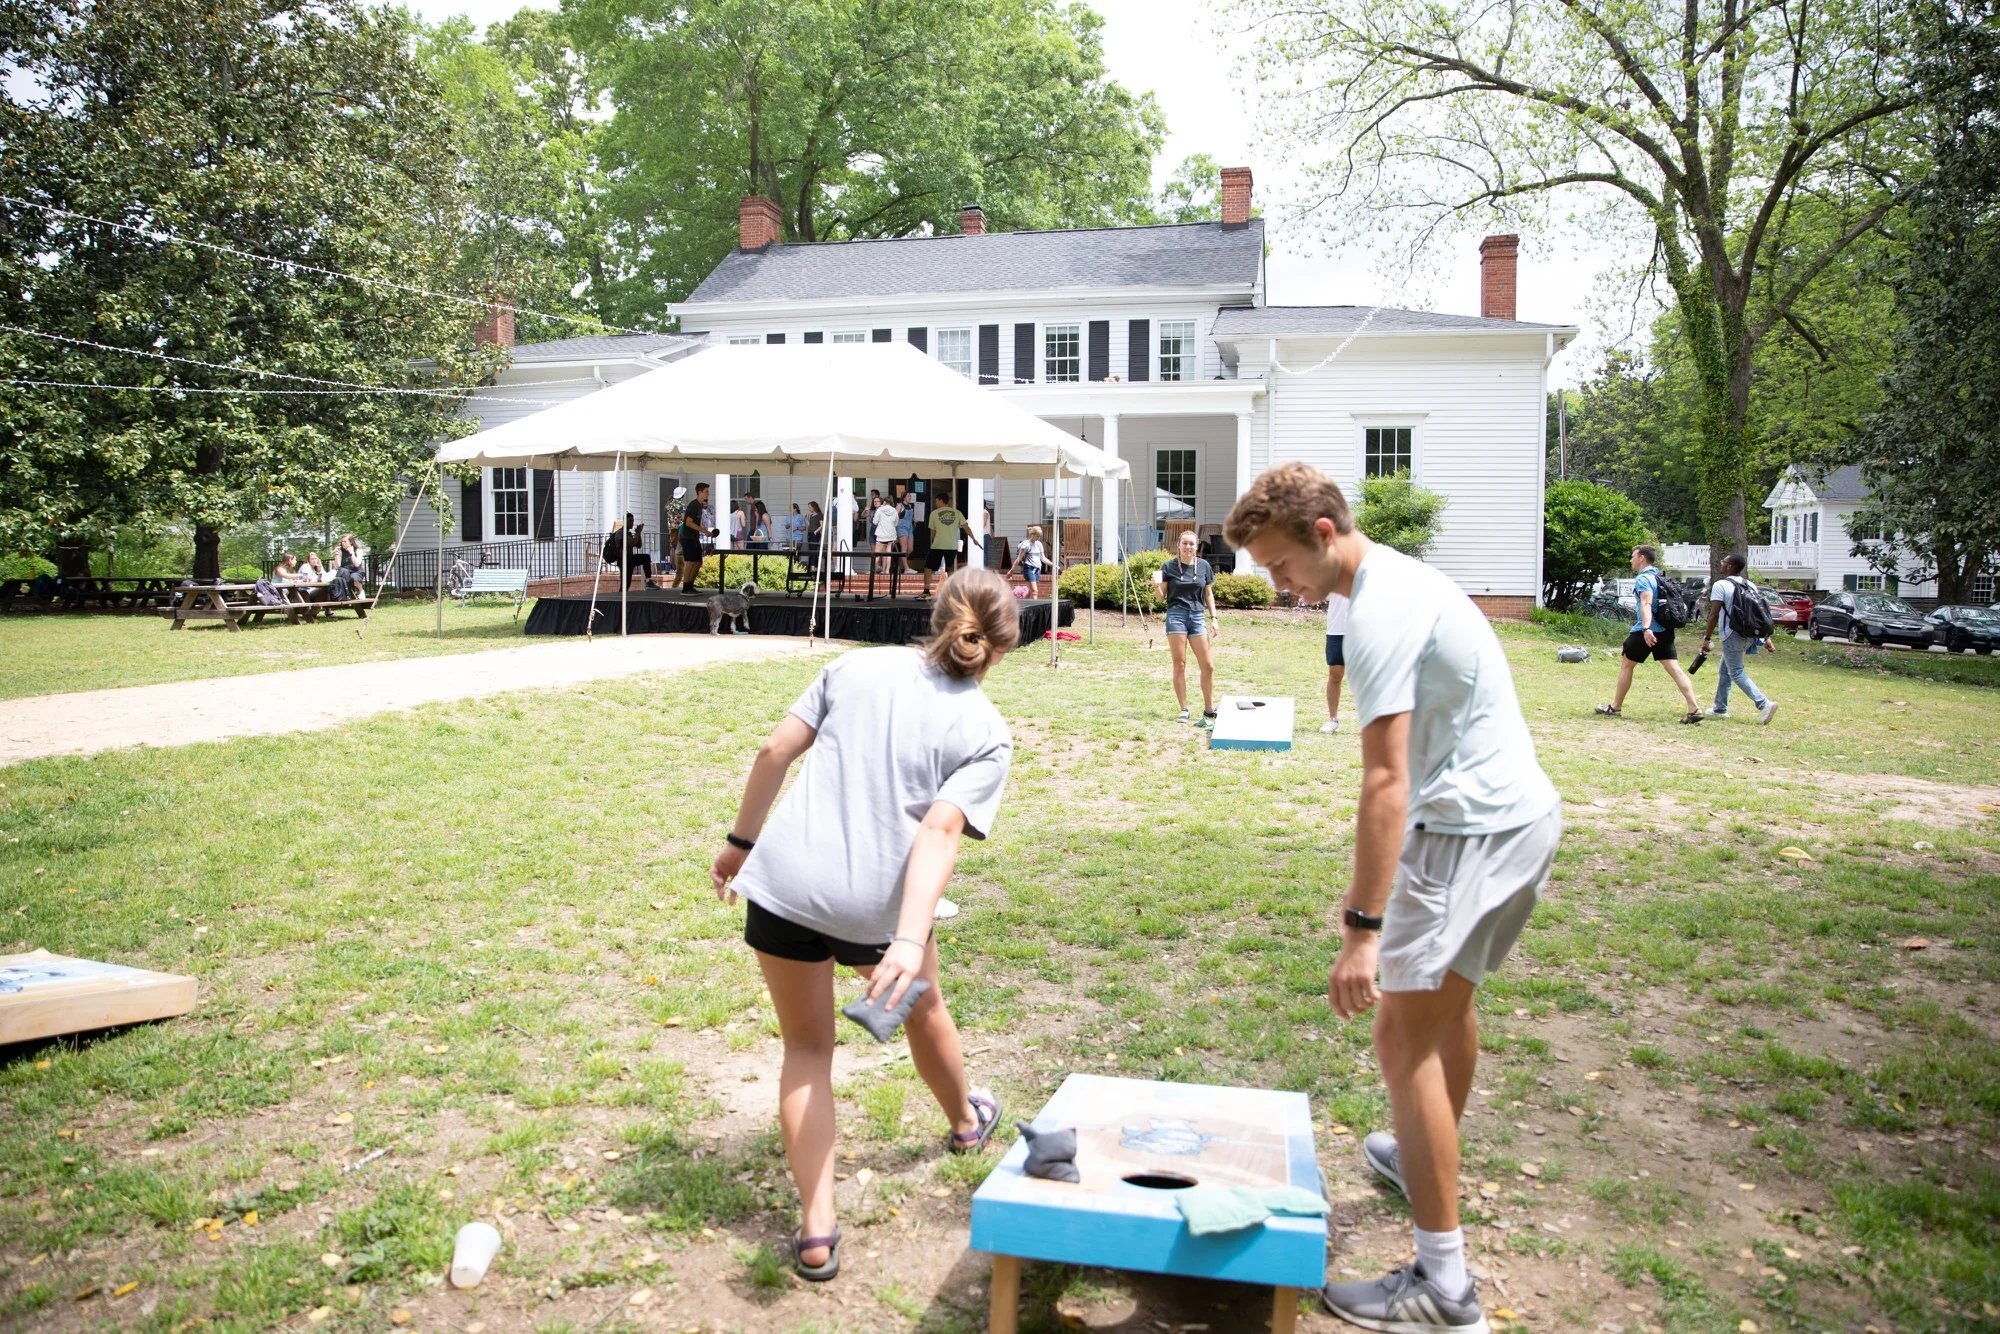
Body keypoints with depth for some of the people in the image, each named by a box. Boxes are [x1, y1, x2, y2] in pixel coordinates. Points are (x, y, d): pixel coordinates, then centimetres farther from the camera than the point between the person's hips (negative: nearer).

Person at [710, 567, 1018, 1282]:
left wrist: (741, 840, 14)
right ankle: (965, 1120, 57)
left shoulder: (857, 665, 4)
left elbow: (774, 752, 2)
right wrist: (910, 940, -23)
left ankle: (816, 1229, 12)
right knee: (922, 1006, 29)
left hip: (784, 879, 1)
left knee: (807, 1048, 17)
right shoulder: (986, 734, -3)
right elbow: (939, 833, -16)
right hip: (879, 902, -1)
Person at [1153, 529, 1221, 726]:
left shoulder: (1203, 566, 8)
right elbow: (1162, 596, 3)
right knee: (1180, 665, -1)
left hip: (1197, 616, 2)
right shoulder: (1169, 567, 1)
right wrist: (1156, 585, -18)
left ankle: (1209, 712, 8)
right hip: (1176, 616, -2)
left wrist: (1214, 617, 7)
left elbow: (1208, 594, 14)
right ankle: (1184, 710, 7)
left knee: (1208, 666, -2)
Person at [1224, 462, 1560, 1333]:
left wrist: (1364, 929, -29)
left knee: (1405, 1035, -8)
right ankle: (1424, 1160, 46)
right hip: (1527, 812, 11)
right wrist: (1368, 890, 21)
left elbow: (1386, 780, -26)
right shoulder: (1404, 578, 13)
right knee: (1447, 996, 26)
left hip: (1474, 827, -11)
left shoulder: (1379, 612, -19)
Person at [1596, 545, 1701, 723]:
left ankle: (1615, 707, 16)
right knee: (1674, 668, 0)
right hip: (1665, 630, 8)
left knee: (1626, 664, 8)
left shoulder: (1643, 579, -11)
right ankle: (1694, 709, -11)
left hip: (1647, 632, -8)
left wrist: (1646, 628, -39)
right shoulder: (1659, 577, 17)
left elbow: (1646, 604, -26)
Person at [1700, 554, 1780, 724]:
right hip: (1750, 635, 8)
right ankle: (1720, 708, 25)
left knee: (1737, 673, -5)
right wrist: (1767, 637, 12)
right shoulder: (1750, 586, 12)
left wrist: (1707, 638, -13)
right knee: (1725, 671, 19)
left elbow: (1714, 614, -16)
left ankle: (1764, 704, -21)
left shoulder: (1721, 585, -10)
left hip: (1733, 635, -8)